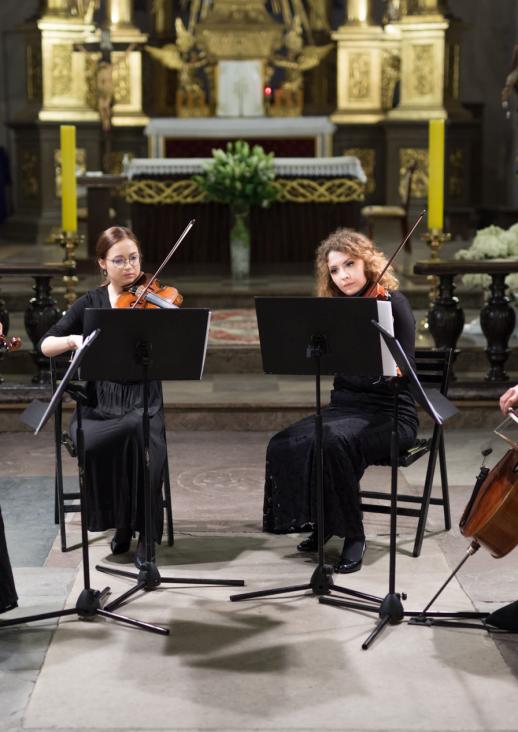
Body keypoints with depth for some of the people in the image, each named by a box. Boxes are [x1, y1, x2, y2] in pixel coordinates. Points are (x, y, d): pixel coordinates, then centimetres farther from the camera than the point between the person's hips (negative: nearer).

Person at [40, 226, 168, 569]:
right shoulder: (90, 303, 8)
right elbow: (46, 345, 7)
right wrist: (74, 339, -13)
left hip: (141, 401, -1)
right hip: (98, 404, 1)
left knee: (140, 433, -34)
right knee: (92, 443, -31)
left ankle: (144, 533, -17)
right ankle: (120, 520, -5)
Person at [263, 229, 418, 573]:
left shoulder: (393, 304, -7)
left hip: (389, 413, -5)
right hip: (345, 405, 6)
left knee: (333, 441, -34)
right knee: (284, 445, -20)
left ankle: (354, 535, -17)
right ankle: (322, 524, 0)